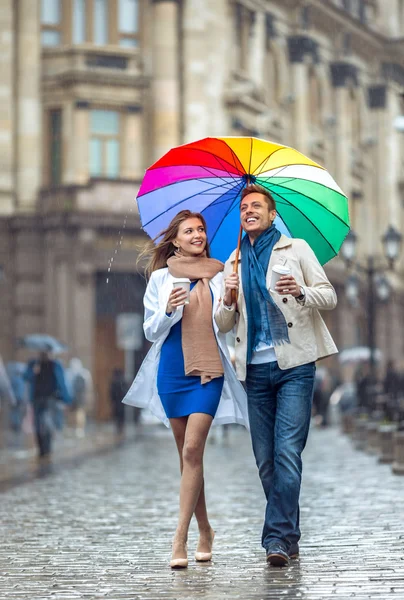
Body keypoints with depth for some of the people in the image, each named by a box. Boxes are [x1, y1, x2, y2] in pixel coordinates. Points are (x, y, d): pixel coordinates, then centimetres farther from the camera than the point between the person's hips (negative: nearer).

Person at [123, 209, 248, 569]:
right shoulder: (161, 278, 7)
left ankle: (180, 539, -15)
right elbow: (151, 331, 7)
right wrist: (168, 311, -11)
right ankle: (204, 530, 23)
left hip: (209, 370, -2)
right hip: (172, 370, 2)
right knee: (186, 453, 7)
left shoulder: (220, 275, 7)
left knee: (192, 450, -14)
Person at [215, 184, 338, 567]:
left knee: (287, 452, -13)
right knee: (265, 459, 4)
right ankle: (288, 537, 13)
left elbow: (329, 297, 3)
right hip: (256, 370, 4)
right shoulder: (234, 263, 17)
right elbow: (223, 325, 17)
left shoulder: (296, 249, 7)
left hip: (294, 366, -4)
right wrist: (229, 299, -5)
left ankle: (279, 537, -14)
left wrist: (301, 292, -18)